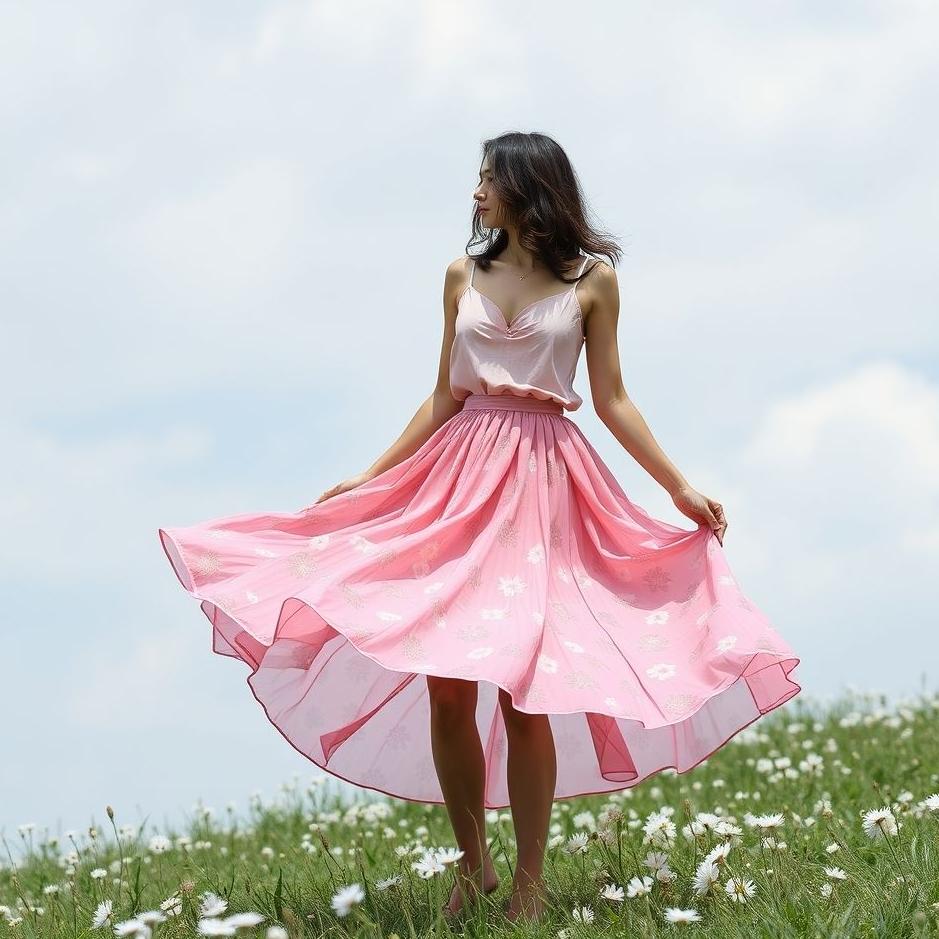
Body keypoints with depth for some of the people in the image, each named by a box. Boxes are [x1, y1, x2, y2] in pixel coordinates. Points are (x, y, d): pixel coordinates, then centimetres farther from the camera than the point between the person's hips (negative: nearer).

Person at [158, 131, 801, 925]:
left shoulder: (593, 281, 3)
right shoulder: (465, 276, 11)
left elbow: (612, 399, 6)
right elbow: (444, 398, 13)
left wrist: (681, 488, 0)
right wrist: (367, 479, 11)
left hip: (544, 483, -3)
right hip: (460, 476, 3)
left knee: (521, 689, -8)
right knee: (445, 688, -4)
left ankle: (528, 882, 3)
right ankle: (472, 865, 12)